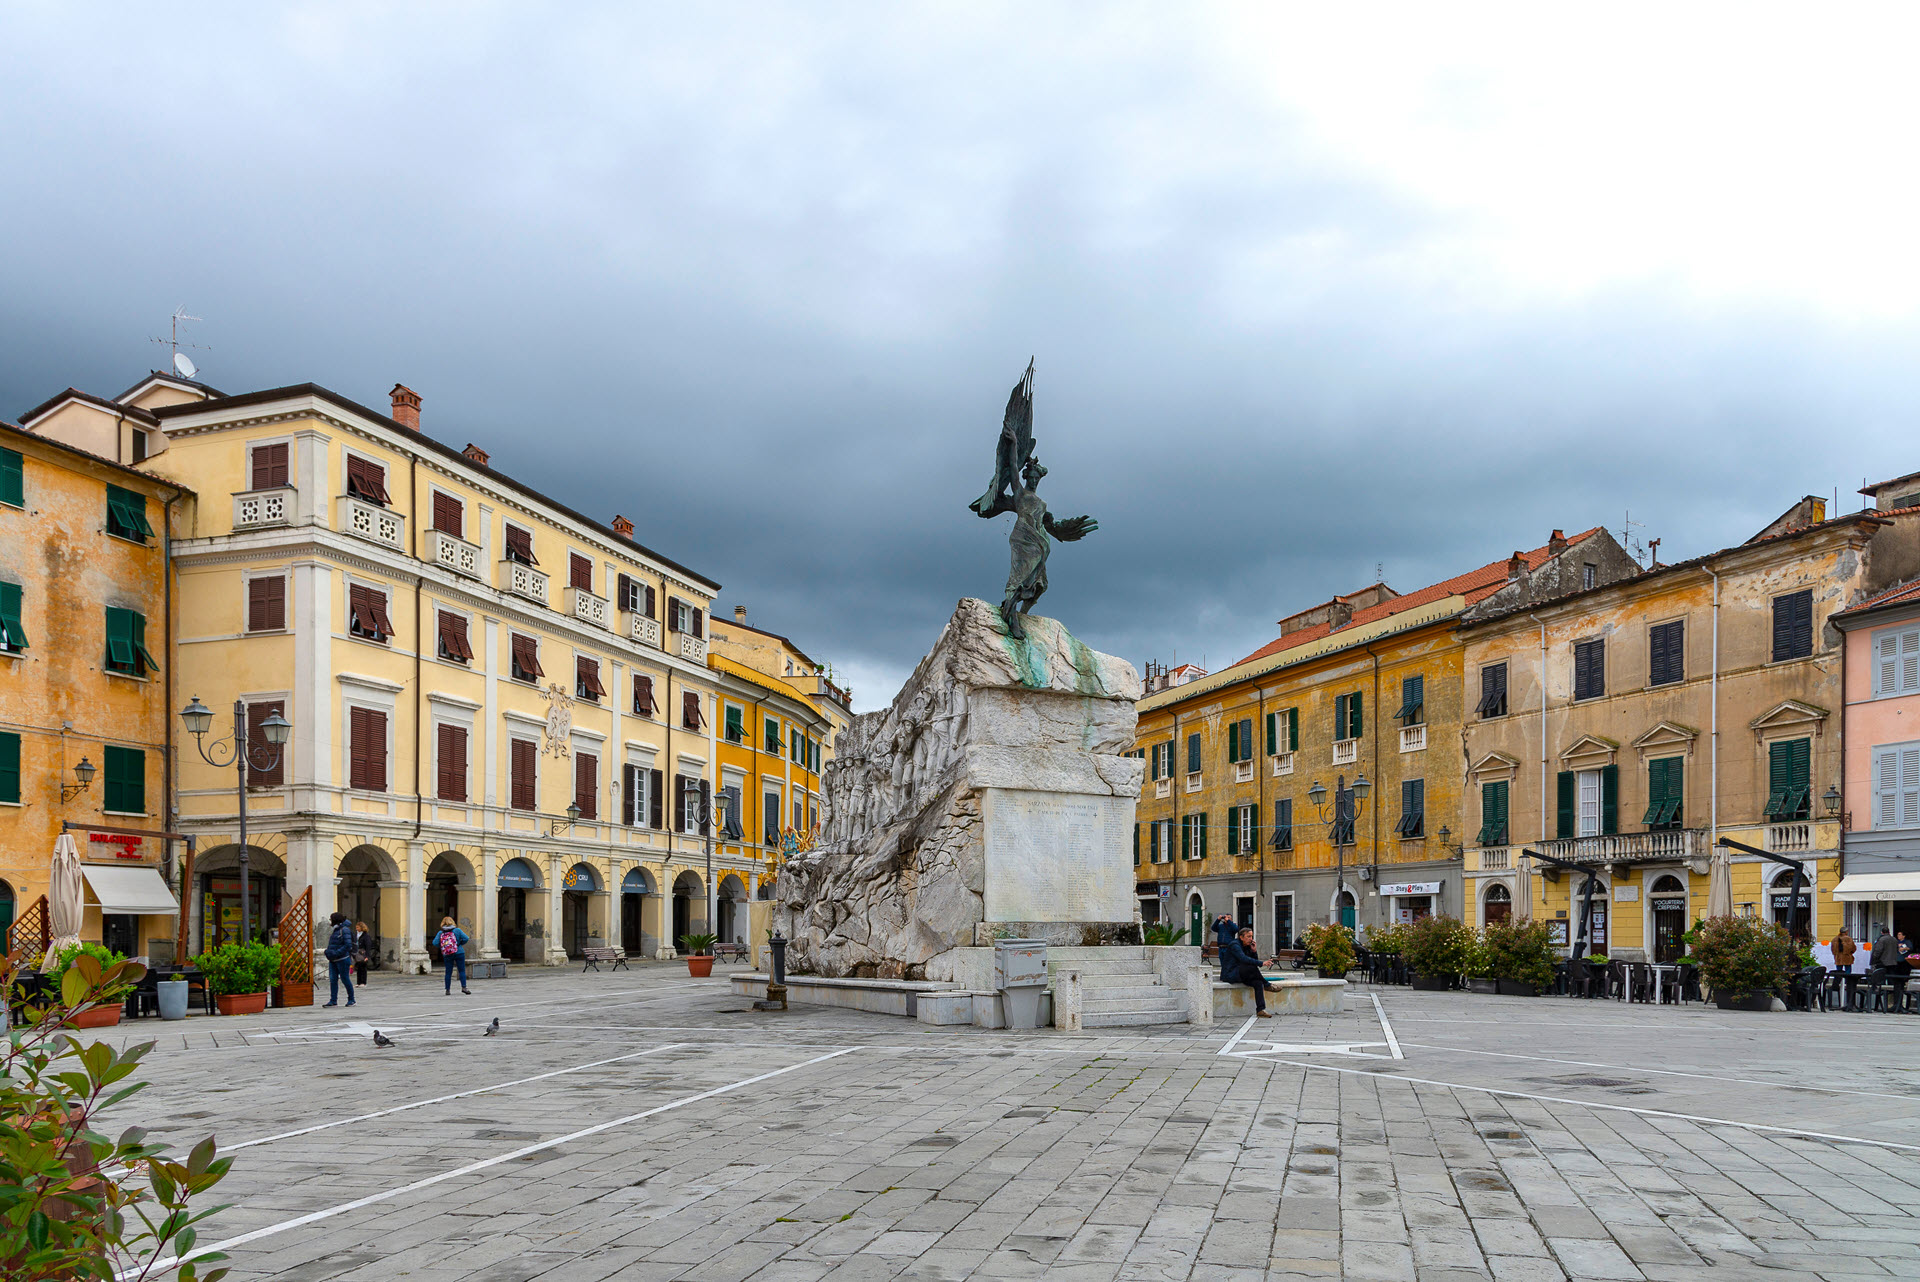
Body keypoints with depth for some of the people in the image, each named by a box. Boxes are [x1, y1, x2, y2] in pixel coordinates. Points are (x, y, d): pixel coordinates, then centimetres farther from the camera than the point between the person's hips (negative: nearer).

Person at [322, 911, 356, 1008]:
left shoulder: (345, 930, -11)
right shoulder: (336, 930, 16)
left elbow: (348, 945, -19)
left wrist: (336, 953, -23)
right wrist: (328, 951, 8)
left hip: (343, 959, -8)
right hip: (333, 960, 8)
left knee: (345, 979, -1)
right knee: (333, 980, 2)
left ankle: (351, 999, 10)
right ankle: (333, 1000, 3)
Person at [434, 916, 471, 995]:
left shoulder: (440, 933, 1)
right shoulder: (457, 930, -2)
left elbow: (435, 943, -6)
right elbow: (465, 938, -8)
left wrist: (442, 947, 10)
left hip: (447, 955, 2)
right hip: (458, 953, -2)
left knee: (448, 972, 8)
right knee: (462, 971, 2)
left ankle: (447, 990, 8)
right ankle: (464, 987, -8)